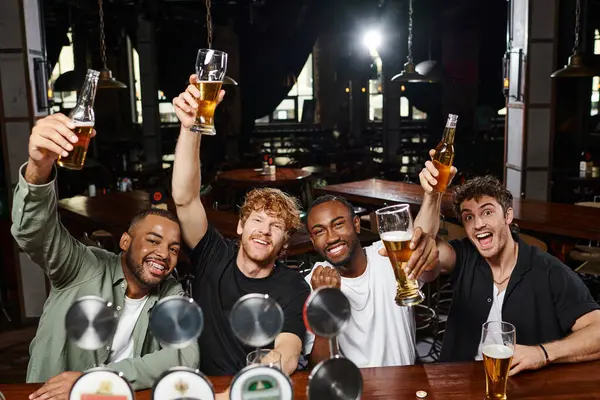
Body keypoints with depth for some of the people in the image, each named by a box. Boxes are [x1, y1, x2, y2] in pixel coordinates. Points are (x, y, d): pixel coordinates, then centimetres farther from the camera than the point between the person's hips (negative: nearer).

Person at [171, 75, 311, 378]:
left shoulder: (293, 289, -5)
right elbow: (185, 198, -12)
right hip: (202, 385, 1)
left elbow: (288, 352, -19)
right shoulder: (214, 257, 0)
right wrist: (190, 128, -24)